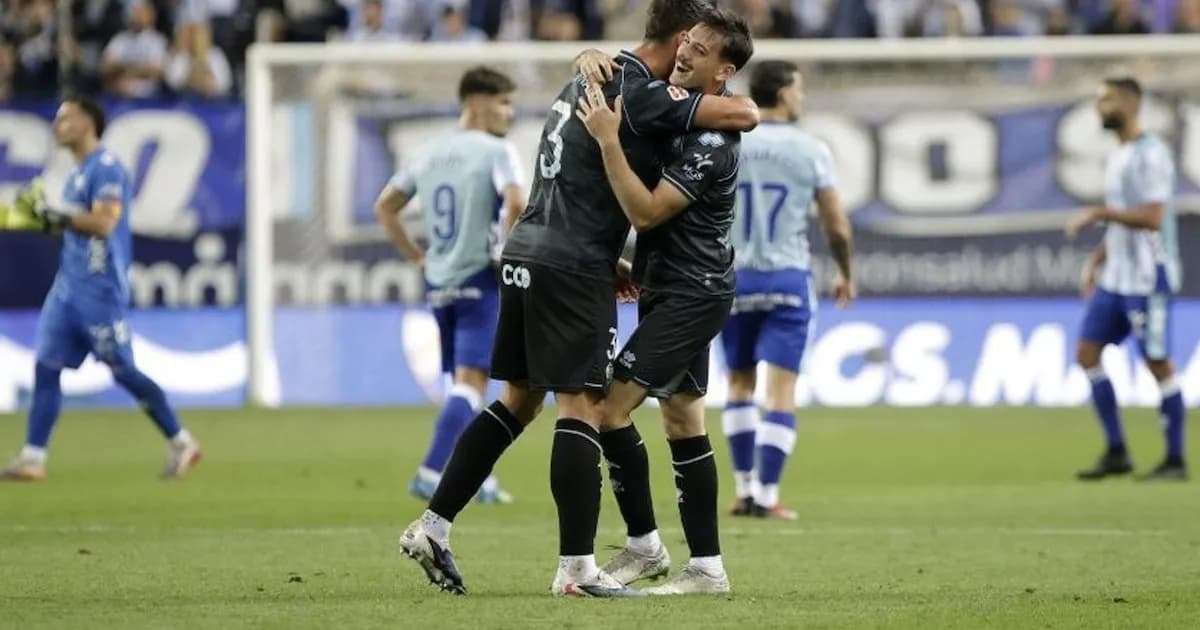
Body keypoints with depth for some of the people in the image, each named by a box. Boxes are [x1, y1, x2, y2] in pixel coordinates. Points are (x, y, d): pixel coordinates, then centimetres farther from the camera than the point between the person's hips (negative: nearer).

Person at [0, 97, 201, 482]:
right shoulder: (78, 172, 16)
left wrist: (53, 214, -22)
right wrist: (40, 220, 11)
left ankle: (181, 443, 9)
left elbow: (103, 222, -24)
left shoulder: (106, 167, -12)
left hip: (99, 288, -9)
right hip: (69, 287, 9)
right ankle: (32, 459, 1)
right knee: (46, 367, 2)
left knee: (122, 371, -3)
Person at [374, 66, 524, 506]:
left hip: (439, 284, 7)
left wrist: (416, 256, 17)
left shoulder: (429, 153, 13)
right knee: (471, 382, -10)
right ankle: (430, 474, -21)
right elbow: (517, 204, -24)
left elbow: (384, 208, 18)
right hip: (480, 279, -7)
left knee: (465, 383, 16)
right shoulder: (496, 151, -8)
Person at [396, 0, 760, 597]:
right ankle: (577, 567, -8)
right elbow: (743, 114, -20)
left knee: (519, 399, 15)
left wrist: (611, 261, 22)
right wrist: (741, 105, 5)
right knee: (582, 405, -7)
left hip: (525, 252, 9)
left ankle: (432, 526, 12)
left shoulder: (591, 76, 16)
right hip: (572, 265, -9)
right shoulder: (642, 94, -13)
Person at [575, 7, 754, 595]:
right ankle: (706, 566, 13)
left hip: (690, 296, -10)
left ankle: (644, 547, -2)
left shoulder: (711, 144, -22)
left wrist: (608, 139, -31)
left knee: (612, 406, -12)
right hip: (674, 289, 10)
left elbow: (646, 211, -27)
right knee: (682, 420, 10)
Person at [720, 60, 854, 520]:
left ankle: (745, 489, 15)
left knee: (740, 382, 16)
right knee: (781, 391, -1)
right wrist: (846, 274, 14)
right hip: (788, 279, -2)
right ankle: (767, 496, -6)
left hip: (734, 278, 2)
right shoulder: (810, 151, -4)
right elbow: (837, 227, 0)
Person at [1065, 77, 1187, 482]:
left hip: (1147, 279, -10)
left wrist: (1099, 213, -19)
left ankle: (1176, 460, 3)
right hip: (1116, 277, 10)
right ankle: (1116, 453, 9)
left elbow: (1153, 218, -23)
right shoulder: (1118, 157, 15)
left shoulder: (1151, 155, -14)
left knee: (1158, 364, -5)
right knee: (1088, 353, 4)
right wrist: (1096, 261, 18)